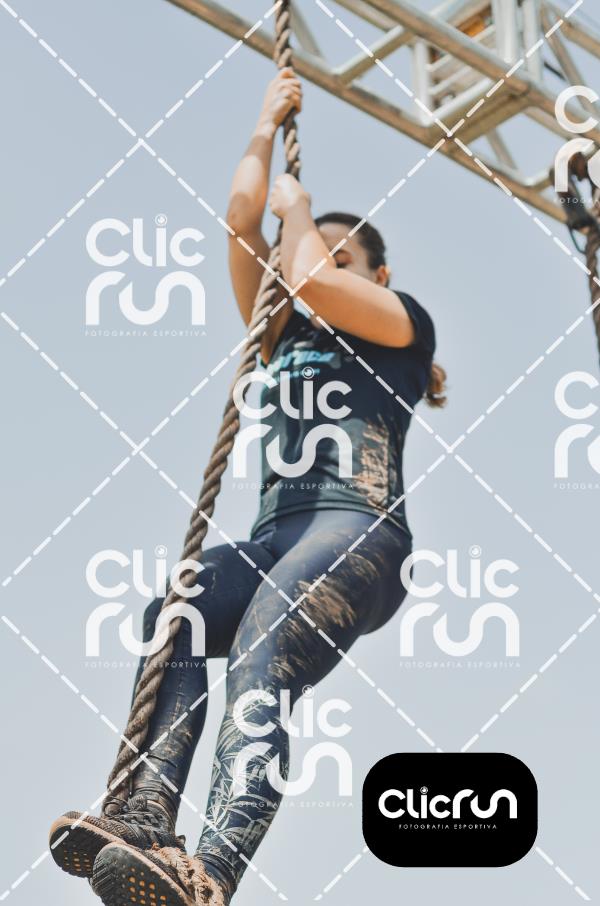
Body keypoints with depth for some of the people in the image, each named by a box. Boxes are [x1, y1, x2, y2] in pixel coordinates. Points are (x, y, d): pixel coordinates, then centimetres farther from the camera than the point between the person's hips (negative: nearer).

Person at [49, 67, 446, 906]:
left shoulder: (403, 325, 15)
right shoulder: (282, 335, 31)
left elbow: (314, 281, -6)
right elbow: (241, 215, 27)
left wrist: (300, 208, 14)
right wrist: (269, 124, 38)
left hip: (358, 531, -6)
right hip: (272, 539, 6)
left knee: (259, 667, -34)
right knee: (169, 622, -27)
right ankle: (147, 825, -44)